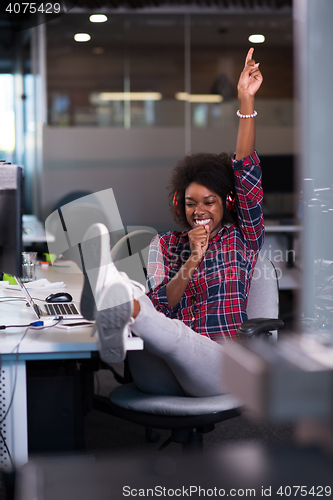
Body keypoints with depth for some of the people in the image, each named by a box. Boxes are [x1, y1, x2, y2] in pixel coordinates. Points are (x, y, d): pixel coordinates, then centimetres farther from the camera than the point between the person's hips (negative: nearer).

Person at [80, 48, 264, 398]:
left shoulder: (242, 238, 15)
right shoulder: (165, 245, 21)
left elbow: (246, 170, 3)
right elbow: (160, 305, 5)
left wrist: (246, 101, -4)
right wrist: (192, 260, -8)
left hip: (220, 366, -2)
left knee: (175, 334, -39)